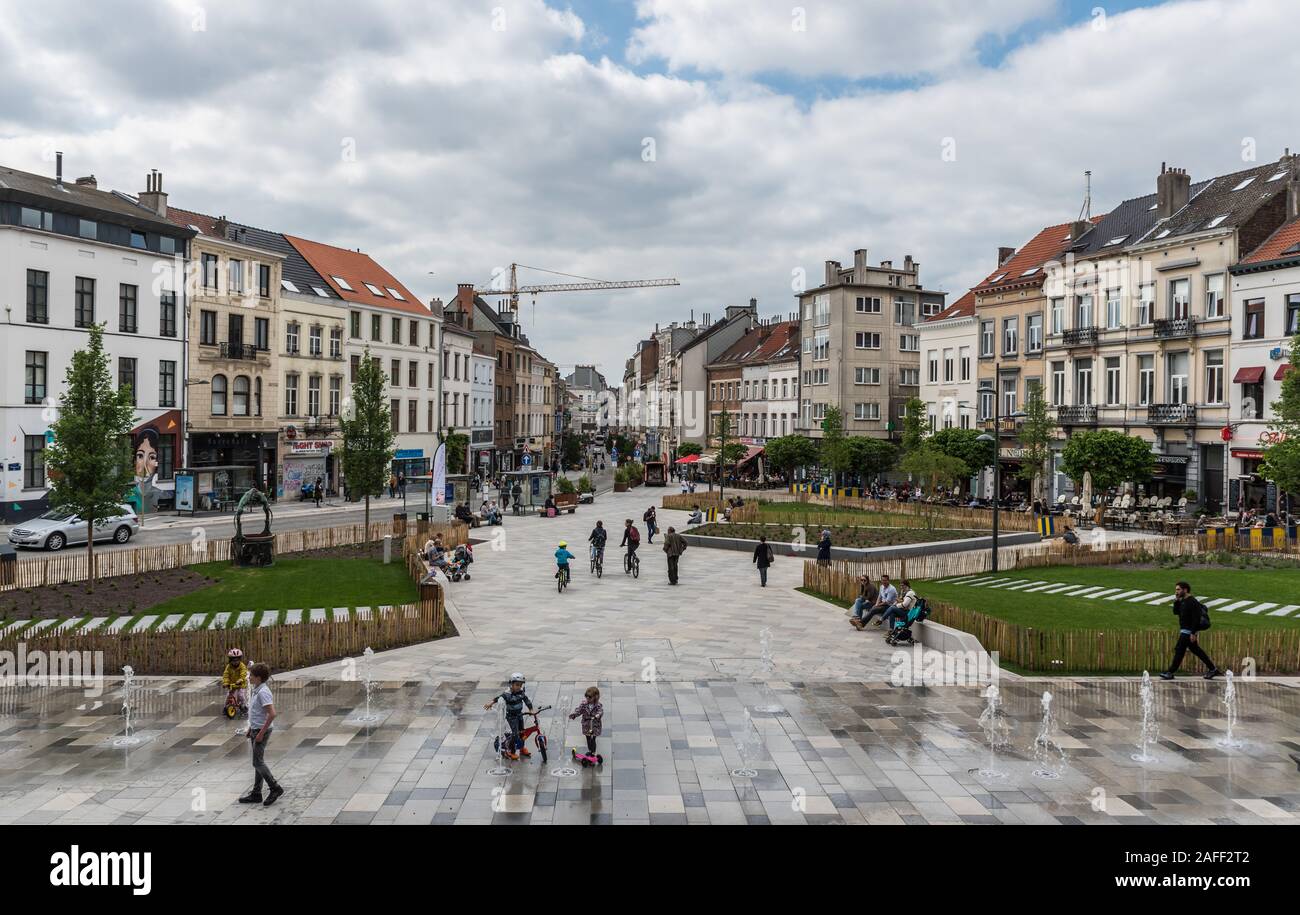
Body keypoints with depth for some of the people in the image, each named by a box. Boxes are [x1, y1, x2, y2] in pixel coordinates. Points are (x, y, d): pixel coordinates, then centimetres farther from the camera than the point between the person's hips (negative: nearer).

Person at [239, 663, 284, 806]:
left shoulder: (263, 692, -20)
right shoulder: (257, 690, 11)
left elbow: (272, 714, -27)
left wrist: (261, 733, -23)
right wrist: (250, 729, 19)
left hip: (261, 731, -10)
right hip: (255, 730, 10)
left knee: (258, 762, -6)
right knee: (258, 762, 13)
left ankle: (276, 788, 3)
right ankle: (256, 794, 19)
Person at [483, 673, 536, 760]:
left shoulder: (521, 692, -6)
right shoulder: (507, 694, -22)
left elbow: (527, 701, -4)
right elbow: (499, 698, -27)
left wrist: (531, 710, -14)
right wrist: (490, 703, -39)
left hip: (519, 714, 6)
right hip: (511, 716, -6)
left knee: (522, 731, 15)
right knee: (515, 733, -13)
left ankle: (522, 747, 37)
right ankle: (511, 751, 2)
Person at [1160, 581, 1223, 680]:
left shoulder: (1192, 602, -17)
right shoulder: (1182, 601, 12)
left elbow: (1196, 618, -22)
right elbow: (1176, 612, 16)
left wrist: (1193, 633, -25)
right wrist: (1176, 601, 2)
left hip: (1188, 631, -10)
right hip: (1184, 630, 10)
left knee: (1179, 650, -7)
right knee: (1196, 650, 15)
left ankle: (1171, 673, -3)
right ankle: (1212, 669, 23)